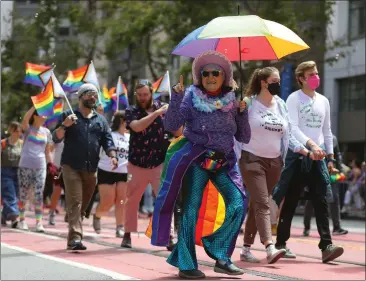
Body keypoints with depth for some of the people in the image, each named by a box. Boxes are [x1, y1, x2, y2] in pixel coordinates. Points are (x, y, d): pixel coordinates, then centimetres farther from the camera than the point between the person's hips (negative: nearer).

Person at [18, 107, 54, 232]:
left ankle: (39, 222, -3)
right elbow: (25, 119, -23)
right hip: (25, 166, -2)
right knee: (23, 194, 4)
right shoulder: (28, 128, 1)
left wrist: (51, 164, 7)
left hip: (40, 167, 2)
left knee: (39, 195, -3)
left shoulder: (46, 132, 10)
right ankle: (22, 219, 15)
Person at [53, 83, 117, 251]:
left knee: (84, 204, 8)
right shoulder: (68, 115, 6)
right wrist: (64, 125, -19)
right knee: (75, 202, -16)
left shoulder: (101, 120, 16)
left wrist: (112, 156, -10)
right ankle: (75, 239, -23)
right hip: (71, 166, -4)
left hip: (91, 169, 5)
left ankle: (73, 238, 17)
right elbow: (56, 138, 1)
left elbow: (107, 141, 10)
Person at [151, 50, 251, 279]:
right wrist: (176, 97, -21)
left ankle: (221, 256, -1)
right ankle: (186, 264, 1)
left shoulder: (232, 101, 7)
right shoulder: (191, 97, -2)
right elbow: (171, 126, -14)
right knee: (191, 210, -6)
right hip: (197, 159, -3)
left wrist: (242, 112, -5)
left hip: (224, 161, 3)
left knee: (238, 204, -12)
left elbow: (244, 138, 7)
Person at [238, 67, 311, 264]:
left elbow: (288, 136, 13)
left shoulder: (281, 105, 11)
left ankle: (246, 249, 16)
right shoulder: (249, 104, -3)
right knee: (262, 204, -15)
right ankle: (270, 248, -25)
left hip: (274, 162, 5)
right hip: (252, 159, -5)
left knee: (257, 205, 9)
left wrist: (306, 151, 1)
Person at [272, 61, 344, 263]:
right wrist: (311, 144, -28)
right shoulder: (294, 99, -2)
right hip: (298, 155, -4)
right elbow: (293, 128, -14)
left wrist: (330, 156, 12)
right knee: (290, 201, 2)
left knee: (321, 201, -6)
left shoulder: (323, 101, 15)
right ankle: (281, 243, 12)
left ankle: (326, 246, -13)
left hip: (318, 157, 4)